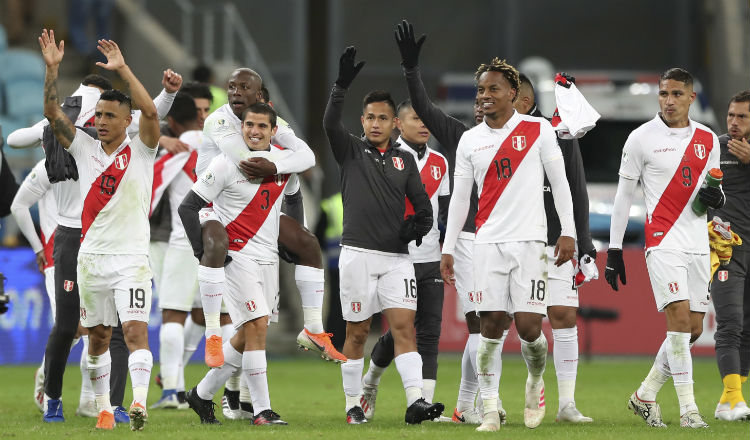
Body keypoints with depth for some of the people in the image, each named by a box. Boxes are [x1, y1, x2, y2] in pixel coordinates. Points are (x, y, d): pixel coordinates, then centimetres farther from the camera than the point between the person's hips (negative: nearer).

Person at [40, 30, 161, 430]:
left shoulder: (140, 151, -2)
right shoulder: (85, 149, 7)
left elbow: (150, 113, -20)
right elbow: (53, 113, 0)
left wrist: (122, 69, -25)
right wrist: (52, 68, -12)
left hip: (131, 258, -4)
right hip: (92, 258, 4)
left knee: (136, 329, -17)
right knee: (98, 336, 10)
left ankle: (139, 403, -28)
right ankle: (103, 408, 19)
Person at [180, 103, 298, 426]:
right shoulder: (227, 163, -12)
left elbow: (292, 195, 26)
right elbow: (188, 207, -9)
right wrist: (204, 250, -15)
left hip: (269, 258, 6)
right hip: (237, 255, -6)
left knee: (249, 334, 9)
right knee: (258, 325, -15)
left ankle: (203, 394, 24)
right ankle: (261, 410, -12)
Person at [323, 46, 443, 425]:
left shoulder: (404, 160, 13)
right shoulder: (350, 151, 4)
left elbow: (422, 205, 15)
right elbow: (330, 123, -15)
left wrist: (417, 226, -6)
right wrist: (342, 85, -26)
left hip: (396, 257, 2)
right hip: (358, 254, -2)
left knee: (404, 325, -9)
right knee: (357, 333, 2)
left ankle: (415, 401, -18)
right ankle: (353, 404, 12)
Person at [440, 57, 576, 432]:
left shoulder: (538, 130, 2)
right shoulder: (470, 140, 10)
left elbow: (559, 181, 4)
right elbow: (459, 197, 13)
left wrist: (567, 232, -2)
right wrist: (448, 249, 9)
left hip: (529, 241, -2)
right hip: (489, 243, 2)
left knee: (529, 327, -8)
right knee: (490, 326, -5)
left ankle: (535, 382, 21)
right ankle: (490, 409, -2)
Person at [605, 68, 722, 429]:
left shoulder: (707, 139, 10)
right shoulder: (642, 138, -2)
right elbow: (623, 195, 1)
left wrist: (717, 198, -5)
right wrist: (614, 249, -1)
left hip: (698, 245, 5)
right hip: (663, 241, -5)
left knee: (694, 328, 5)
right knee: (679, 317, -16)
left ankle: (645, 395, 21)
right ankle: (688, 408, -15)